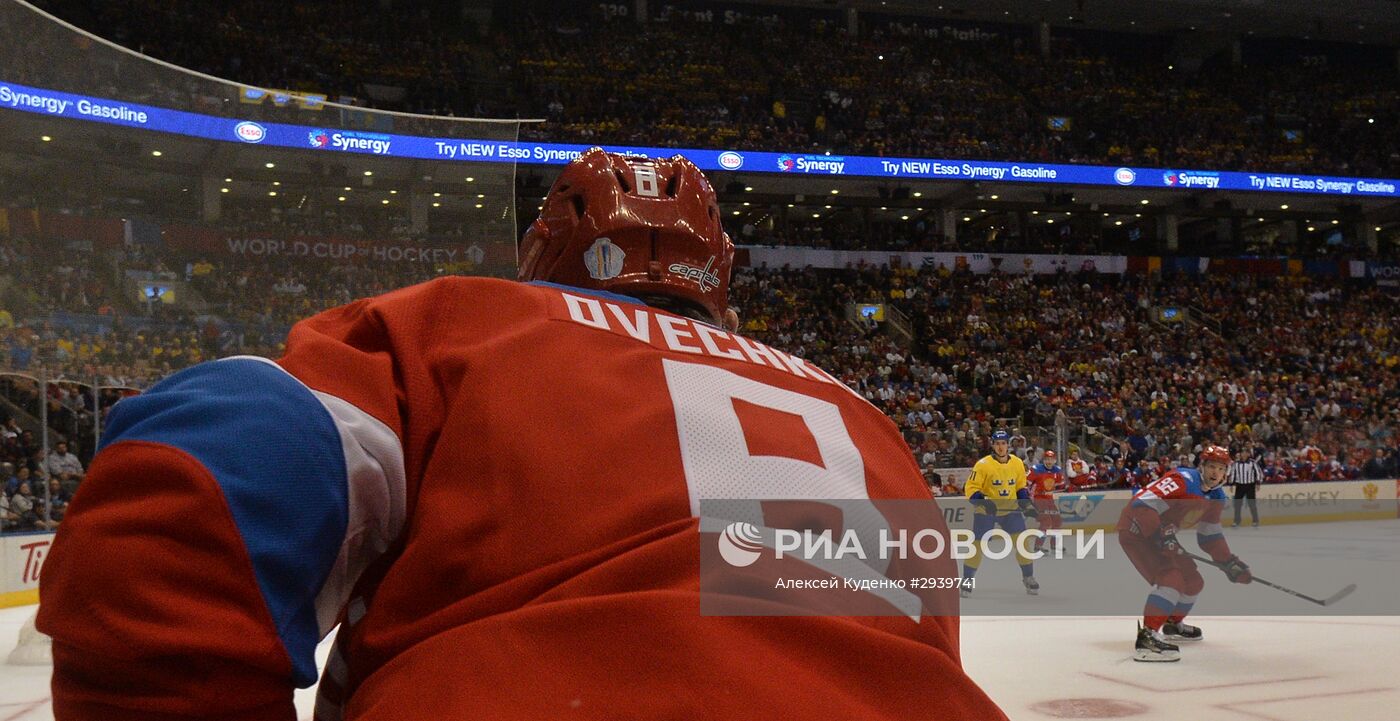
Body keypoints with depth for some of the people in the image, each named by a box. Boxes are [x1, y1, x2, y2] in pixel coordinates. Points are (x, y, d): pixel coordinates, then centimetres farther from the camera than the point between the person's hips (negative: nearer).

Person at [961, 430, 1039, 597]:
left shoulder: (1017, 464, -1)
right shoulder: (983, 465, -16)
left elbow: (1021, 487, 13)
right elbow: (970, 489, -15)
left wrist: (1027, 503, 0)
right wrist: (983, 503, -28)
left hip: (1010, 508, 4)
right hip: (986, 510, -3)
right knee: (978, 544, -7)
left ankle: (1029, 577, 14)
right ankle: (967, 579, 6)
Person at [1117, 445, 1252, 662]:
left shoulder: (1216, 497, 6)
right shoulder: (1183, 480, -24)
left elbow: (1210, 536, 16)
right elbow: (1143, 506, -32)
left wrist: (1230, 563, 8)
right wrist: (1163, 538, -37)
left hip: (1162, 534, 10)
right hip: (1135, 529, -10)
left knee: (1193, 581, 16)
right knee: (1172, 577, -27)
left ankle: (1173, 624, 41)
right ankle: (1146, 638, -33)